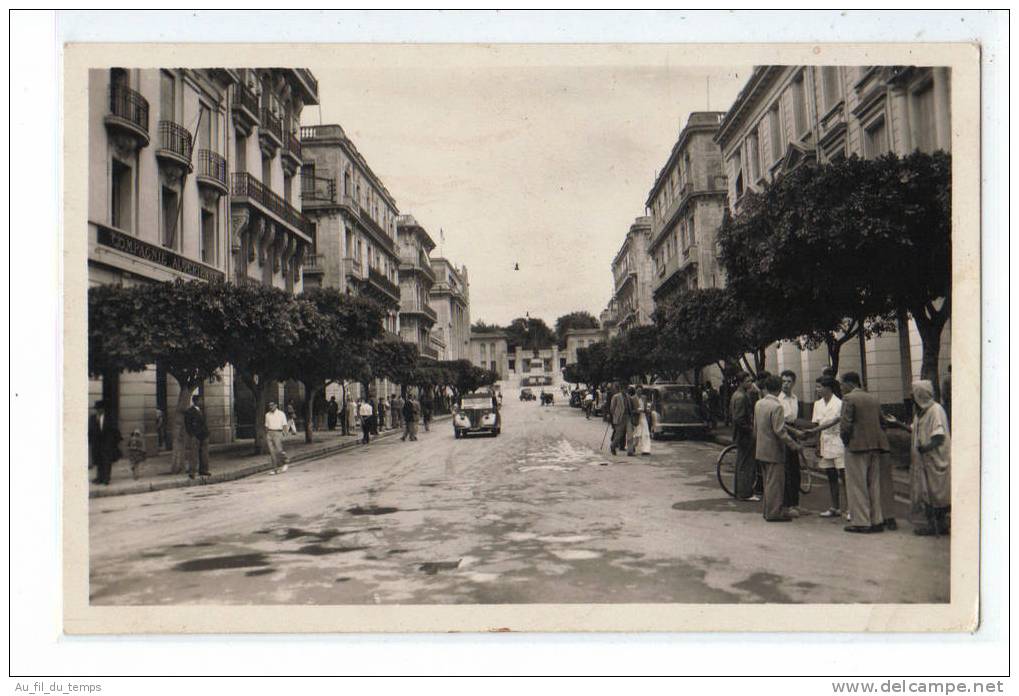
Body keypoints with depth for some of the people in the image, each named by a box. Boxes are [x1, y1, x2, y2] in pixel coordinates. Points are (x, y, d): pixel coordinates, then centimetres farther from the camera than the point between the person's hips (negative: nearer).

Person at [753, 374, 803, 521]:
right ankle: (774, 512, 3)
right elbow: (779, 431, -21)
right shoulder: (776, 406, -19)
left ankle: (768, 509, 23)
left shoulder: (758, 403, 6)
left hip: (761, 449, 8)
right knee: (775, 482, -1)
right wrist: (794, 446, -14)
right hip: (774, 450, -8)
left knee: (768, 481, 16)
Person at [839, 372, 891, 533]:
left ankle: (862, 523, 0)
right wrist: (876, 440, 17)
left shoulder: (849, 398, -10)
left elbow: (845, 424, -16)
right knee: (874, 485, 13)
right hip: (875, 446, 7)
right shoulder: (873, 399, 13)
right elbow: (881, 422, 14)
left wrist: (845, 440, -1)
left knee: (857, 486, -1)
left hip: (857, 447, -7)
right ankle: (877, 520, 17)